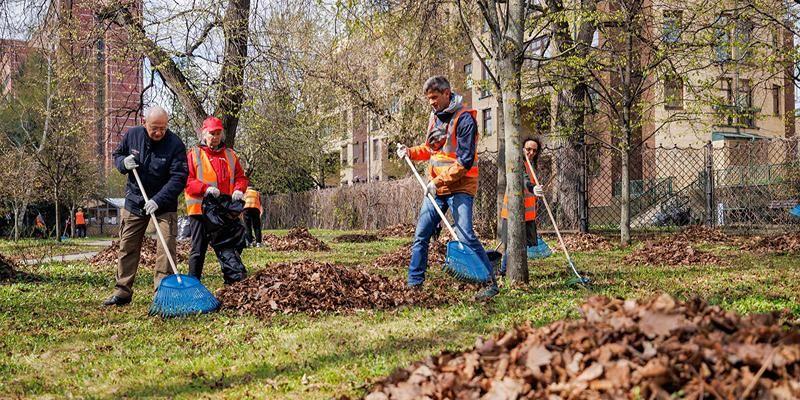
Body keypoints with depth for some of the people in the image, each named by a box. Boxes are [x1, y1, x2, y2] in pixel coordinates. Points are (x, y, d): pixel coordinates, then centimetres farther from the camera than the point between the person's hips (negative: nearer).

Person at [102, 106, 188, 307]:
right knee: (127, 247, 8)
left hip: (164, 205, -3)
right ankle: (122, 292, 17)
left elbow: (178, 178, -22)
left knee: (166, 247, -10)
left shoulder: (175, 144, -17)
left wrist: (158, 200, -31)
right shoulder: (132, 135, -5)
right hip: (134, 201, 3)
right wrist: (124, 163, -13)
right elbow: (117, 155, 12)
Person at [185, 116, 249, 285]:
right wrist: (205, 188, -22)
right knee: (198, 250, 7)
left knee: (228, 247, -1)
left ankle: (237, 281, -3)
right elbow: (187, 181, -7)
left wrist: (239, 189, -9)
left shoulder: (230, 155, 13)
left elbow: (241, 177, 12)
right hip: (200, 210, -2)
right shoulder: (194, 154, 1)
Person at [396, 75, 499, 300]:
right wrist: (410, 152, 8)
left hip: (460, 187, -8)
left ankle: (491, 283, -9)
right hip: (436, 187, 8)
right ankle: (414, 284, 16)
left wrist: (439, 181, -22)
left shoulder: (464, 118, -14)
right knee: (421, 236, 7)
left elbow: (465, 160, -19)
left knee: (466, 236, -16)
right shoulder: (435, 116, 12)